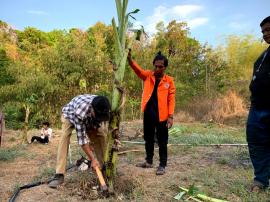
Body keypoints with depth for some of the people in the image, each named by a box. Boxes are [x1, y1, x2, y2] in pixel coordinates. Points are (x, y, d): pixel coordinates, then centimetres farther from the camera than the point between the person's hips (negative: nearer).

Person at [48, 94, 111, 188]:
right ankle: (59, 175, -25)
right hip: (69, 115, -4)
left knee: (102, 135, -11)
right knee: (64, 136, -27)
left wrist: (89, 142, -16)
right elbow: (81, 137, -41)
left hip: (89, 119, 4)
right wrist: (92, 159, -36)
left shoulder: (102, 109, -31)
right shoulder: (80, 111, -46)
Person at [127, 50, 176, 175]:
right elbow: (137, 69, -14)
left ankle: (162, 165, 19)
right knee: (148, 138, 16)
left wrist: (171, 116, -9)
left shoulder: (169, 81, -2)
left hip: (161, 115, -3)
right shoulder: (147, 75, 4)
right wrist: (129, 58, -32)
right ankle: (149, 161, 33)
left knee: (162, 141, 6)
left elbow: (171, 99, -2)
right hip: (148, 113, 3)